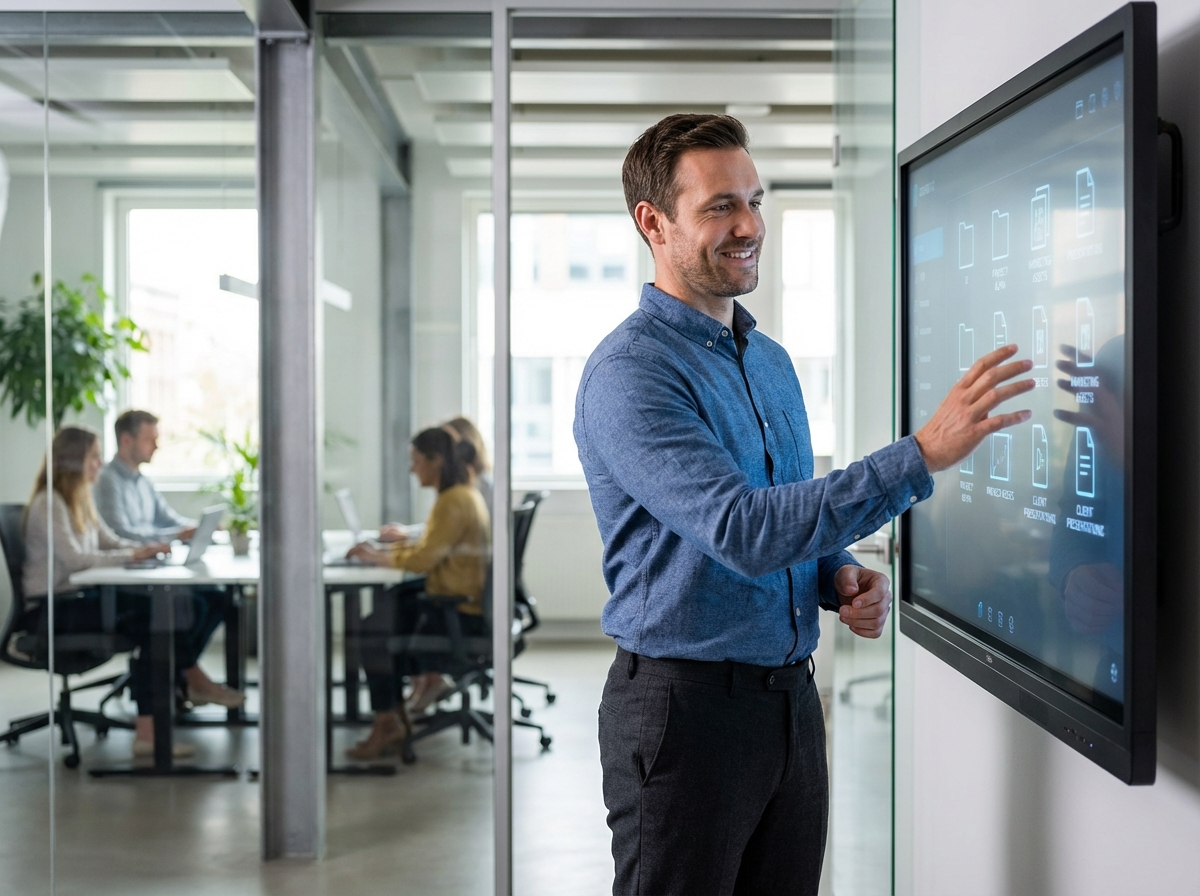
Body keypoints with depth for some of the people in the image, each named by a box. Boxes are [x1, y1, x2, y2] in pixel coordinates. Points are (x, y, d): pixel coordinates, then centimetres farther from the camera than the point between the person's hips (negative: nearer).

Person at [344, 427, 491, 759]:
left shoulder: (455, 502, -19)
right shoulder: (463, 493, 12)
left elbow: (424, 558, -22)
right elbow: (430, 546, 18)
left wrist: (380, 556, -9)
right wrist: (385, 549, 8)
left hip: (462, 613, -10)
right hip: (463, 598, 10)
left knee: (374, 633, -9)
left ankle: (388, 722, -1)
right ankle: (427, 678, 19)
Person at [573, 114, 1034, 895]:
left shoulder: (772, 361, 11)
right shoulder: (629, 373, -16)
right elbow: (744, 531, -27)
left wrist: (843, 580, -2)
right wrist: (924, 453, -30)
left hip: (792, 698, 8)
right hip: (687, 705, -7)